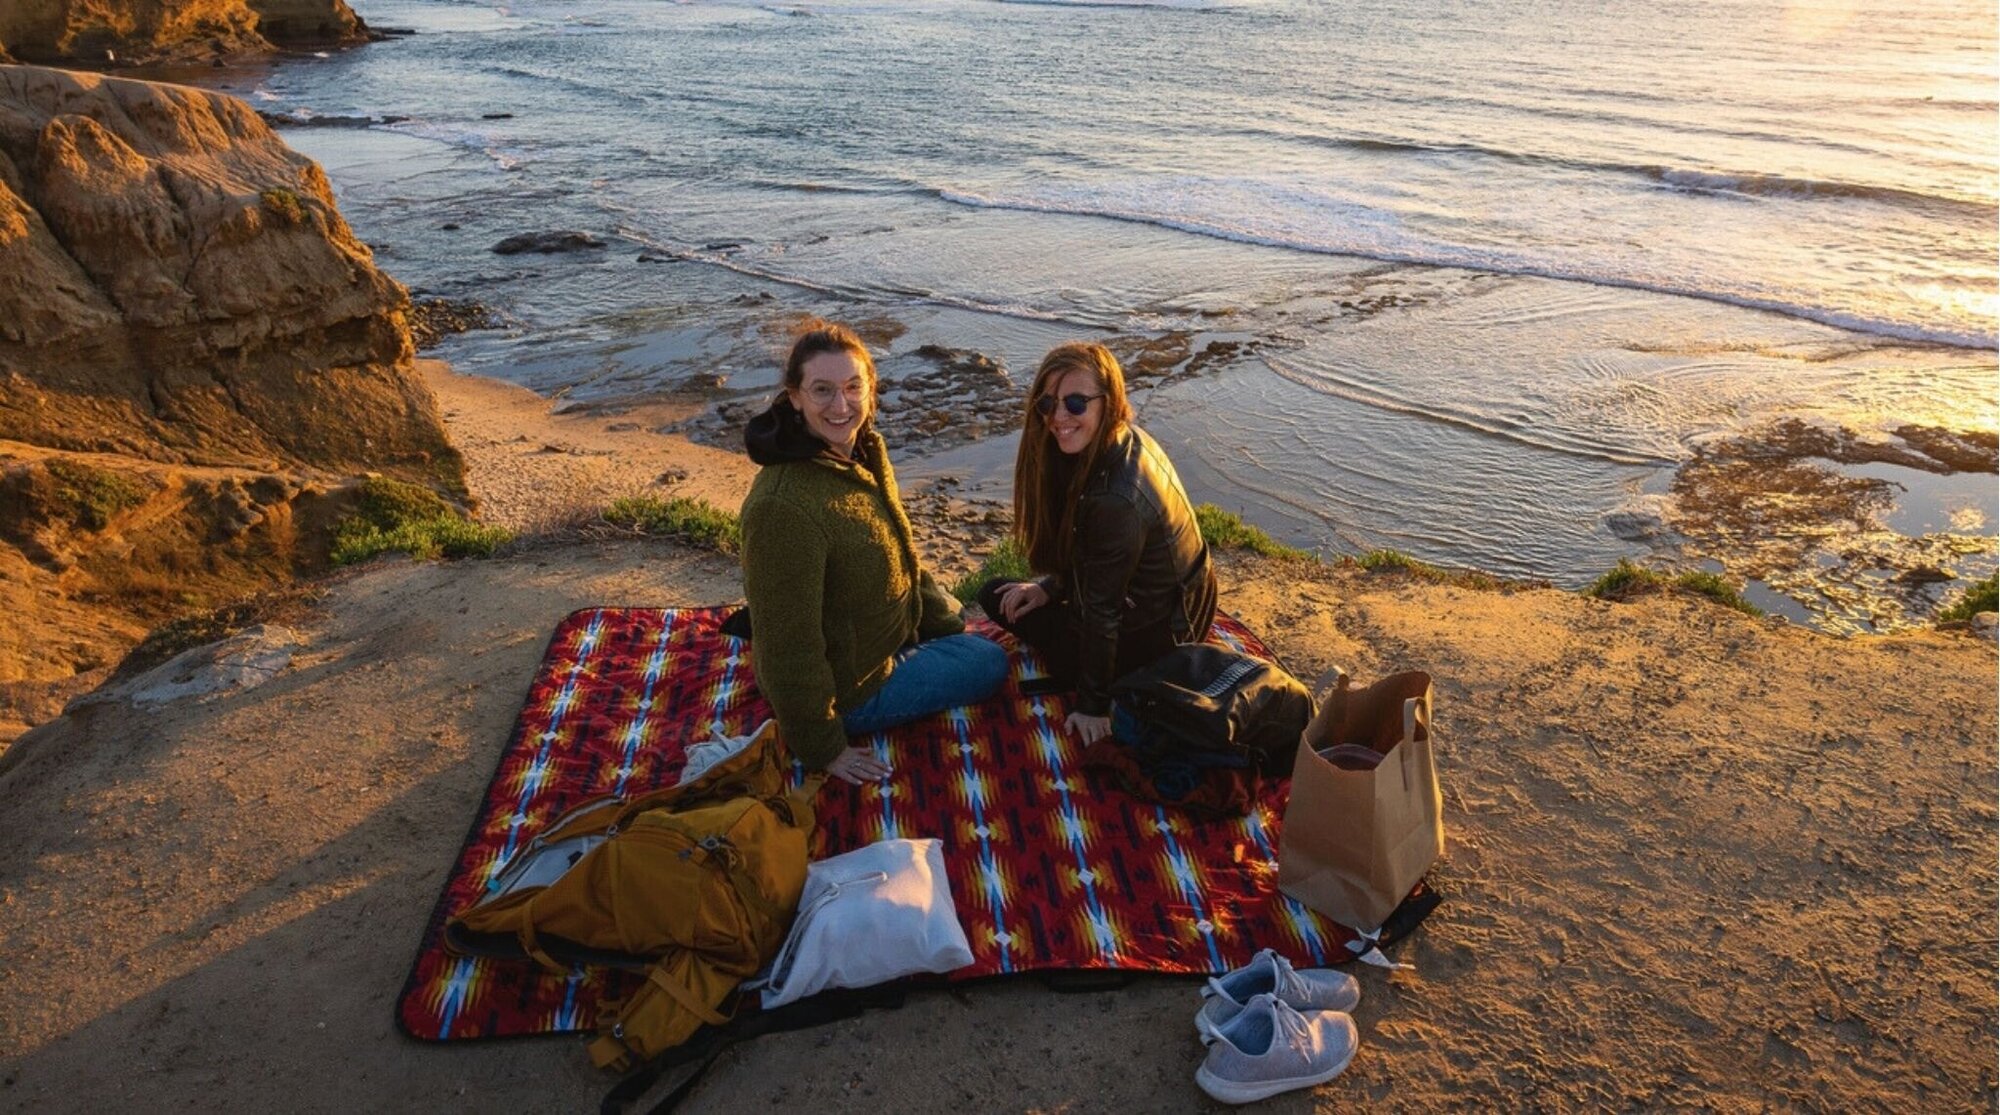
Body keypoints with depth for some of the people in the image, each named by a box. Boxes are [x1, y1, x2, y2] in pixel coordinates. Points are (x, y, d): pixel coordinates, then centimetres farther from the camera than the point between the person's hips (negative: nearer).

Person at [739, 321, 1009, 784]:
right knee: (990, 663, 3)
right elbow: (790, 644, -28)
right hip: (851, 688, -8)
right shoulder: (784, 507, -35)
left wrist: (950, 622, 15)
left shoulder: (865, 451, -7)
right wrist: (822, 748, -19)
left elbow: (901, 555, 10)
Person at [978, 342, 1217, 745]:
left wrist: (1093, 706, -16)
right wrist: (1050, 587, 5)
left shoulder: (1117, 499, -37)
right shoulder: (1122, 440, -8)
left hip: (1156, 630, -9)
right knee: (996, 595, 18)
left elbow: (1102, 609, -26)